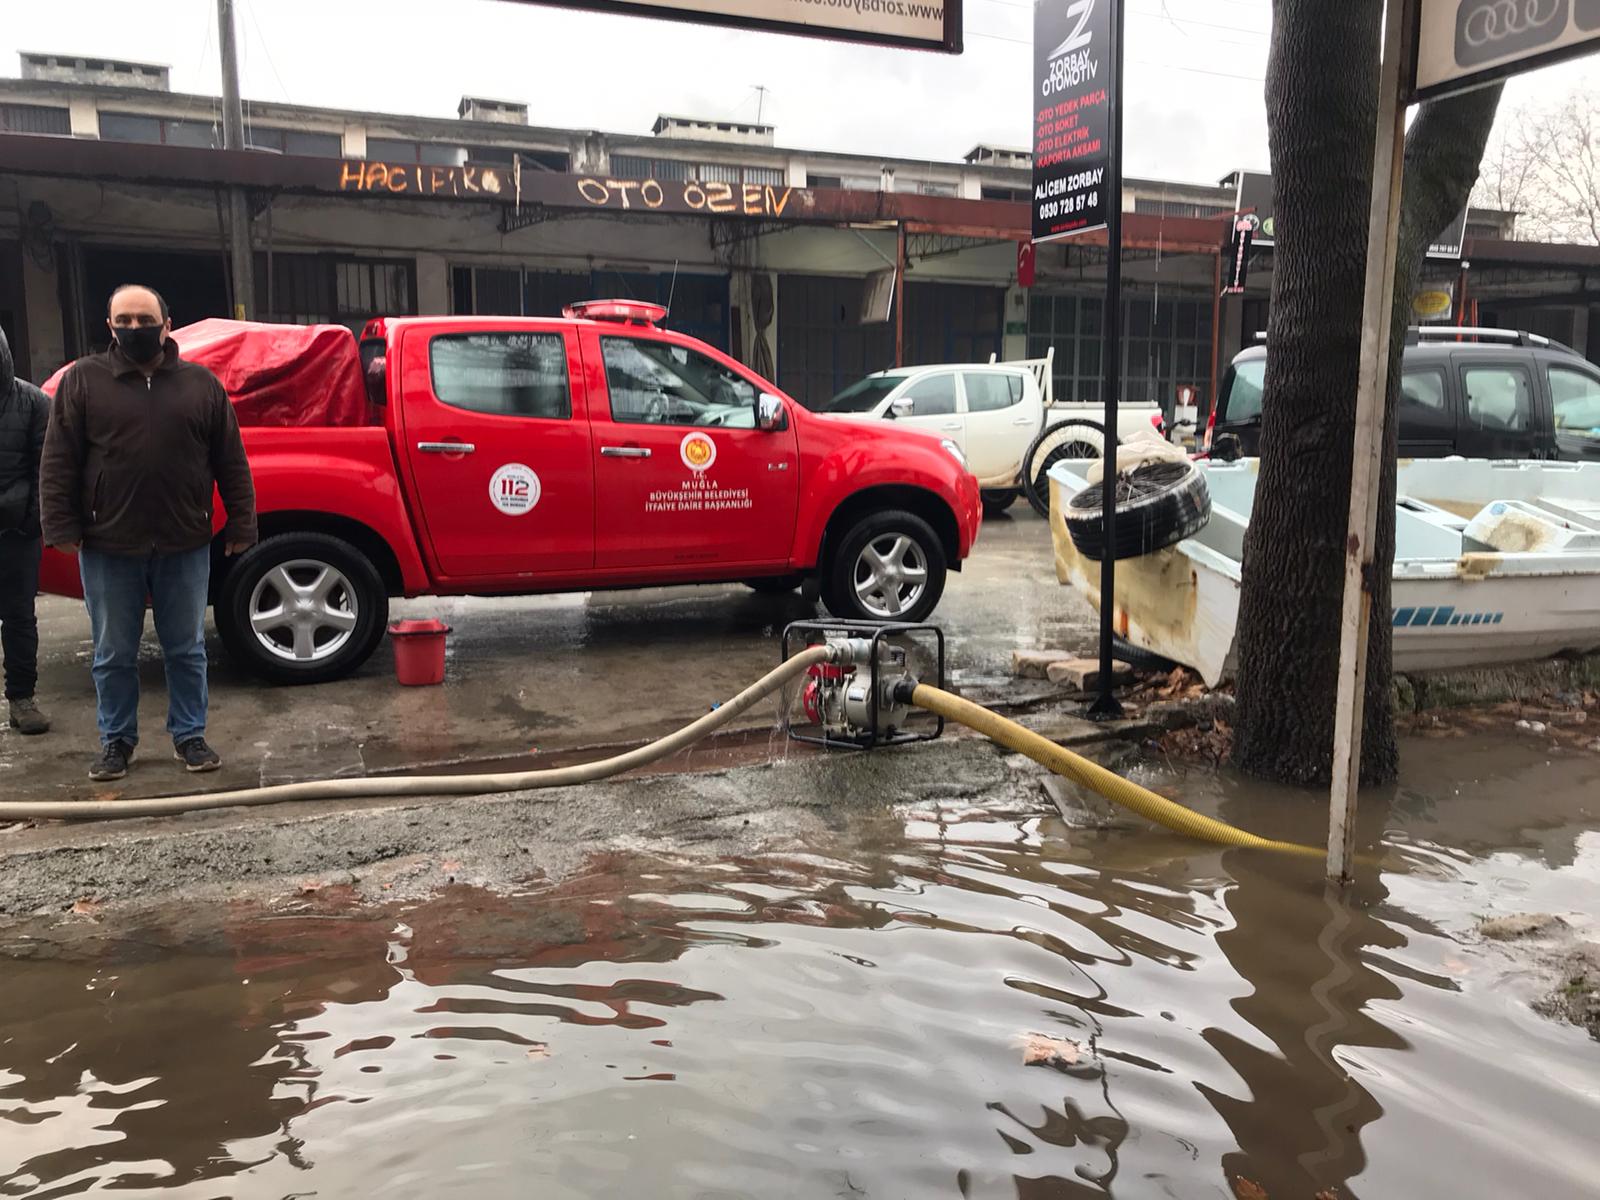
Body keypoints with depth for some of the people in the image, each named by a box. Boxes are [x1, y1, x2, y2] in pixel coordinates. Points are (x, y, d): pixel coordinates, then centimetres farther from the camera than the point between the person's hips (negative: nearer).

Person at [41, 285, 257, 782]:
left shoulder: (201, 384, 6)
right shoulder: (83, 380, 3)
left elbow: (231, 461, 5)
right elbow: (58, 462, 1)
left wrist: (241, 523, 1)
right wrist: (61, 526, -6)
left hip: (184, 547, 1)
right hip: (108, 547, 0)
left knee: (186, 650, 9)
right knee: (114, 655, 10)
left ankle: (189, 735, 22)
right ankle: (116, 740, 24)